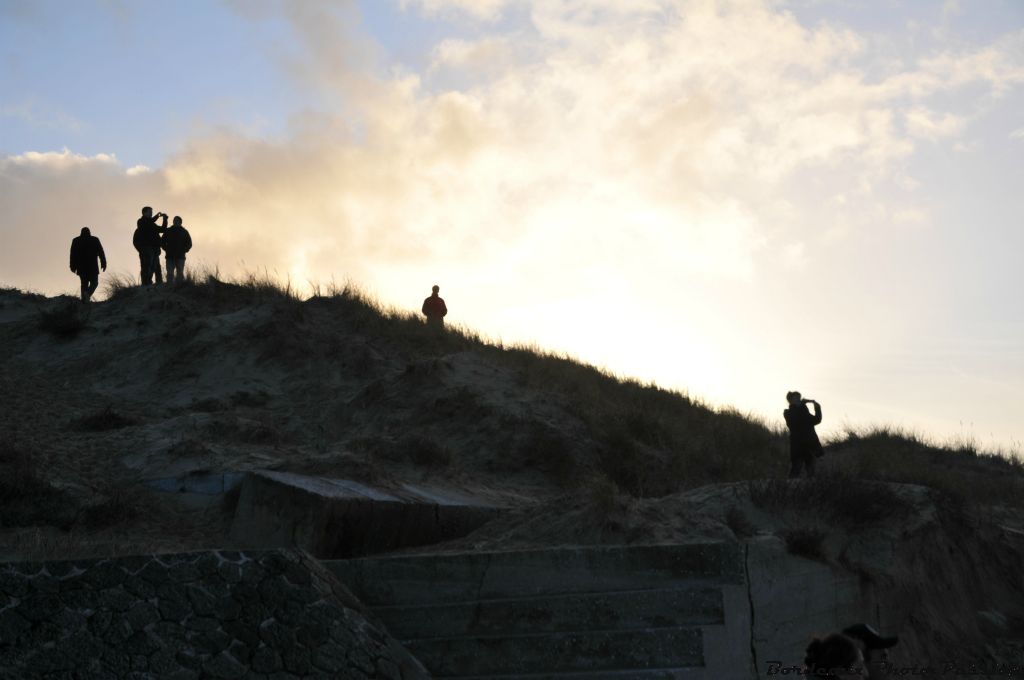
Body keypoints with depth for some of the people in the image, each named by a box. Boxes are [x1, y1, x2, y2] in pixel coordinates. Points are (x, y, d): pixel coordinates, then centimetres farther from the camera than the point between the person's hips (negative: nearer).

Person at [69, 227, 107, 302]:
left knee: (84, 283, 11)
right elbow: (101, 252, 0)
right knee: (94, 283, 6)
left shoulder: (76, 240, 8)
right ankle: (88, 293, -22)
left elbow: (73, 254, 4)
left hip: (81, 267, 2)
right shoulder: (95, 240, 4)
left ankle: (84, 299, -2)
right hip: (93, 267, -2)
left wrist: (73, 267, 5)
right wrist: (103, 264, 1)